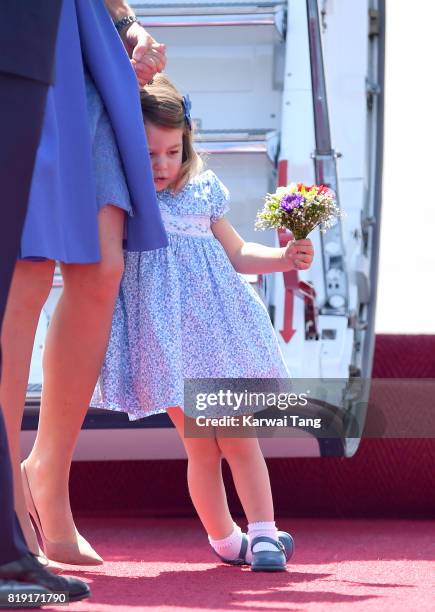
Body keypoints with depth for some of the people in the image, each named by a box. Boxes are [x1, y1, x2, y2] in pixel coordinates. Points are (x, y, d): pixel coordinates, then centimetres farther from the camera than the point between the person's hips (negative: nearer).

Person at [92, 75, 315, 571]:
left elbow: (236, 253, 18)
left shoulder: (202, 194, 9)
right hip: (166, 340, -2)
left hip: (217, 329, 3)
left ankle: (263, 533, -2)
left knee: (240, 439, -1)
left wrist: (283, 258, 2)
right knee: (200, 446, 0)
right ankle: (223, 538, 14)